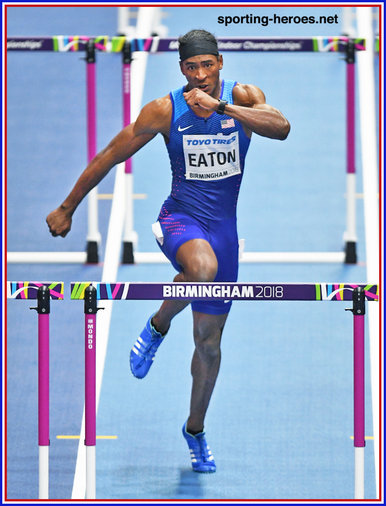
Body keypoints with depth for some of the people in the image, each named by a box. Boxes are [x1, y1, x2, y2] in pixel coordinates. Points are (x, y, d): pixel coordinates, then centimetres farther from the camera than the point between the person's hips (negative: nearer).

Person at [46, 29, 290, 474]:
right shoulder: (164, 111, -9)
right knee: (202, 267, -40)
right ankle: (157, 327, -11)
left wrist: (219, 106, -34)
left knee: (209, 340, 12)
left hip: (223, 227, 3)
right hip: (180, 218, -3)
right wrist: (67, 209, 3)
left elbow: (281, 128, -26)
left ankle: (195, 429, 32)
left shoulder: (243, 97, -5)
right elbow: (110, 156, -1)